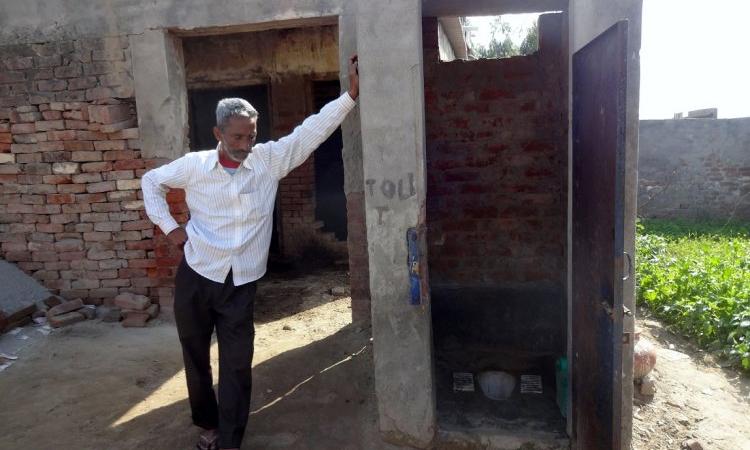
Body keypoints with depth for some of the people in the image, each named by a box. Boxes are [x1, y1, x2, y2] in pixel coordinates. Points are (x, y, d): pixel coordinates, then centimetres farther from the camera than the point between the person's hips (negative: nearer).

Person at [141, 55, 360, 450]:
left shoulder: (270, 159, -6)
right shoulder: (194, 165, -4)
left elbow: (312, 130, -12)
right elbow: (152, 181, 12)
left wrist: (351, 94, -18)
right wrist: (168, 226, 3)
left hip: (240, 284, -1)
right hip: (195, 278, 1)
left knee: (237, 366, 3)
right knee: (195, 358, 16)